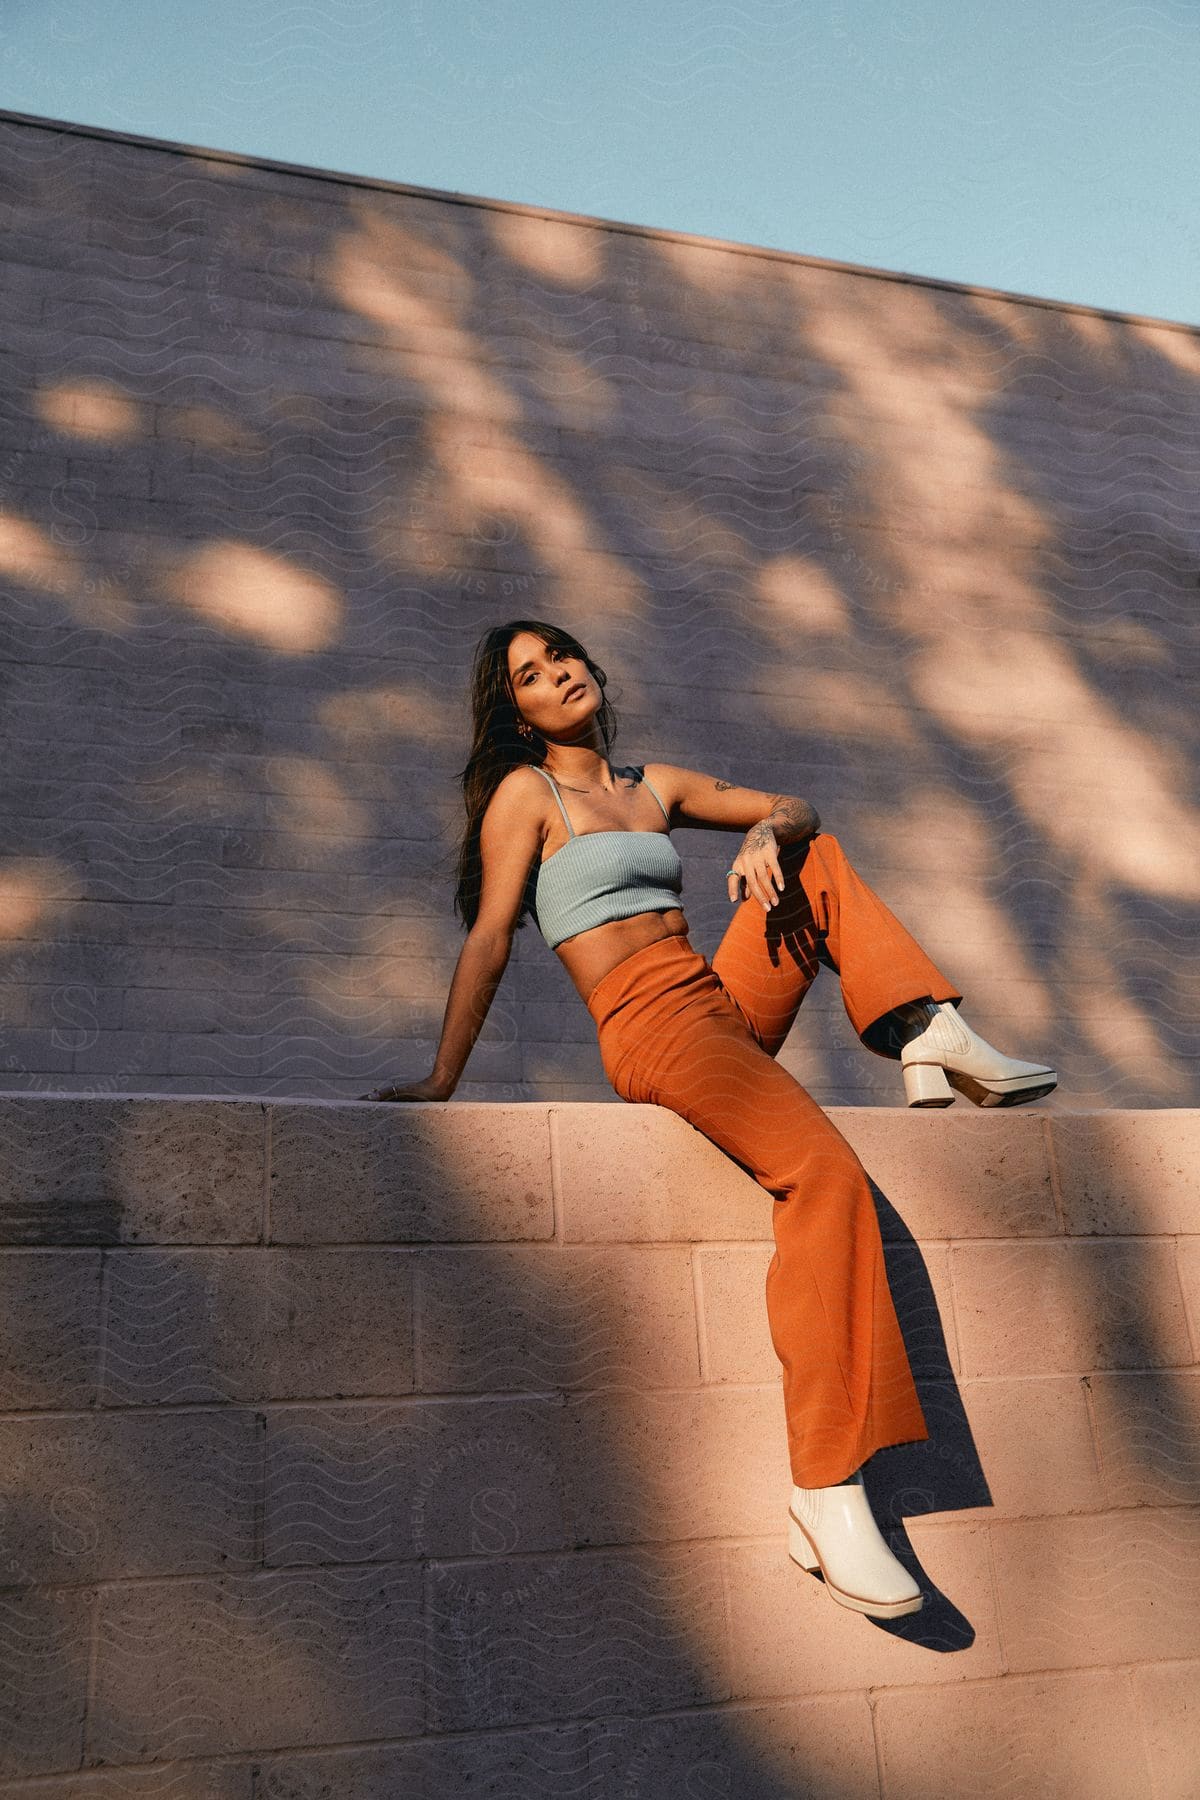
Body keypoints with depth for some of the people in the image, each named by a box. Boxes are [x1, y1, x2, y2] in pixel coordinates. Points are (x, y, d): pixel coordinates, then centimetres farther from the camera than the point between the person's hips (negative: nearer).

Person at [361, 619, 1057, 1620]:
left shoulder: (655, 786, 21)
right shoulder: (526, 793, 4)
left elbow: (795, 811, 18)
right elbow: (489, 941, -2)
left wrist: (769, 834, -7)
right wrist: (442, 1083, -5)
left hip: (730, 1006, 7)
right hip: (650, 1024, -7)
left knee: (822, 861, 9)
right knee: (826, 1173, -28)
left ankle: (931, 1038, -8)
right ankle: (826, 1496, -28)